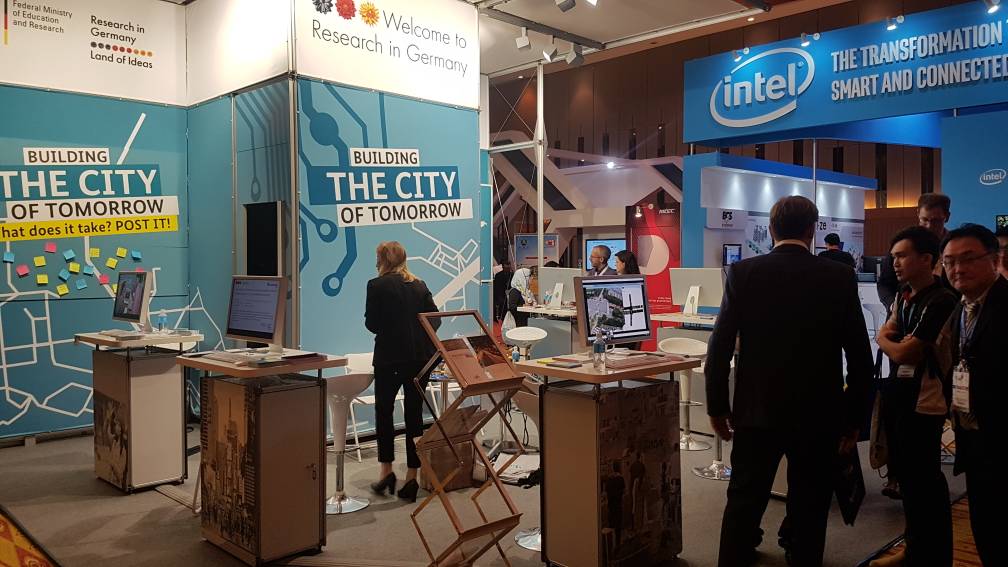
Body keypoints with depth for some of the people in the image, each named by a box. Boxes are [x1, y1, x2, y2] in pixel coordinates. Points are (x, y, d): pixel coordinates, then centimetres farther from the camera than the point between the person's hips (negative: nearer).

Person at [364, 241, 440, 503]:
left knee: (383, 410, 13)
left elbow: (371, 323, -6)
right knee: (414, 413, 8)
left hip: (390, 355, -4)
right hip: (421, 355, 4)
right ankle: (412, 477, 10)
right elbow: (435, 319, 5)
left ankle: (386, 469, 10)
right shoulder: (420, 285, 7)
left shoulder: (377, 285, -5)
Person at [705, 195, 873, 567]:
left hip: (757, 411, 0)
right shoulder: (840, 277, -4)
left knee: (743, 505, 11)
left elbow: (720, 347, -6)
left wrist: (717, 406, 5)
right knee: (809, 510, 12)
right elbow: (860, 356, -2)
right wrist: (855, 417, 9)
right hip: (819, 414, 0)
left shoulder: (742, 273, -5)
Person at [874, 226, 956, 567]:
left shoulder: (941, 302, -19)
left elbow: (902, 353, -20)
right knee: (905, 474, 18)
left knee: (924, 481, 3)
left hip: (923, 402, -8)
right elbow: (886, 334, 11)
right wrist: (896, 339, -9)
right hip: (898, 395, 8)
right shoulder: (904, 296, 7)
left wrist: (885, 340, -1)